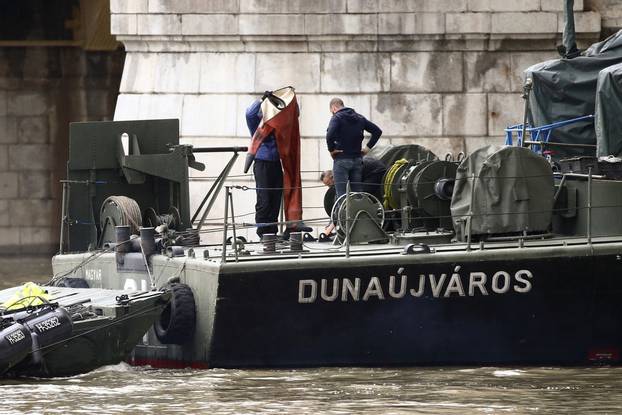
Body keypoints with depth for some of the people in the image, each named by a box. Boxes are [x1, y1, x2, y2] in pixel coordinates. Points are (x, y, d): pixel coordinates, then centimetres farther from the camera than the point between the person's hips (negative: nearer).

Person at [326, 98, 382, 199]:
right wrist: (368, 147, 10)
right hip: (357, 159, 6)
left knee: (341, 194, -6)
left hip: (342, 159, -6)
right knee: (357, 192, 11)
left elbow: (330, 135, -27)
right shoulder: (359, 118, 12)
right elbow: (377, 131, 12)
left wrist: (331, 149, -12)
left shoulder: (337, 118, -8)